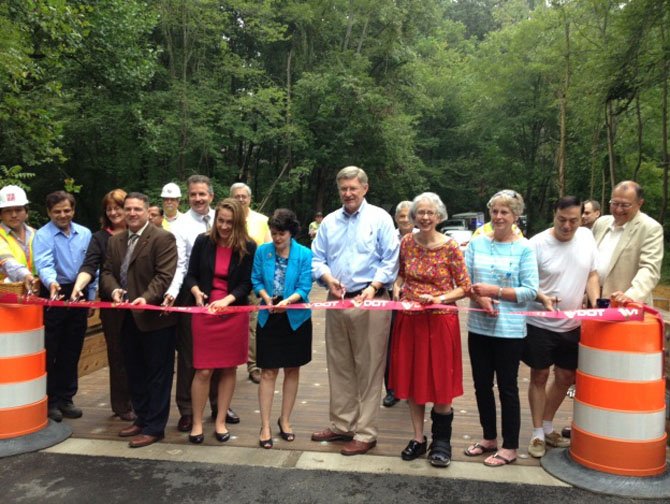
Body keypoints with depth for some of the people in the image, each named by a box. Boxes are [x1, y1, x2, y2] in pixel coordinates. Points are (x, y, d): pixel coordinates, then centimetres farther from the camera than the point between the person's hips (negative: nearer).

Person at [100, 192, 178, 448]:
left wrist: (146, 298, -29)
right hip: (127, 318, 8)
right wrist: (114, 290, -11)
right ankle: (141, 418, 32)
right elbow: (107, 272, 9)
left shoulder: (163, 238, -11)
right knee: (135, 373, 18)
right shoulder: (115, 240, 13)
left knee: (157, 374, 3)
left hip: (154, 316, -7)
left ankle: (154, 427, 12)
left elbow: (164, 276, -17)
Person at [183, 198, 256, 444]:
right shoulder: (203, 241, -1)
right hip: (205, 312, 0)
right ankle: (197, 423, 15)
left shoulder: (248, 247, -5)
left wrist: (226, 300, -22)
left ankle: (220, 422, 21)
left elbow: (246, 284, -6)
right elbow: (190, 275, 3)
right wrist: (196, 292, -17)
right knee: (203, 370, -1)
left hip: (234, 313, 0)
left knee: (228, 369, 8)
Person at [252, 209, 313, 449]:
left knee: (292, 370, 11)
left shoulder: (305, 254, -8)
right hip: (269, 318, 0)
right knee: (268, 372, 1)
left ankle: (285, 420, 27)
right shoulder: (262, 251, -2)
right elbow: (256, 281, 4)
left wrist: (286, 302, -28)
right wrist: (266, 298, -15)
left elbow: (304, 288, -11)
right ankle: (265, 426, 9)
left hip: (296, 318, 0)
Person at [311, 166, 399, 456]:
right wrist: (327, 277, -9)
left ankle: (365, 432, 8)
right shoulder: (329, 222, 13)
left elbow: (390, 260, -4)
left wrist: (373, 287, -17)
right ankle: (341, 425, 26)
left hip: (370, 302, -5)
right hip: (336, 302, 5)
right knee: (339, 367, 13)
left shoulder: (380, 218, 1)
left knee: (369, 369, -1)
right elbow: (317, 259, 11)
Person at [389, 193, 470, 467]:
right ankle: (418, 438, 26)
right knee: (411, 380, 10)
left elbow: (464, 288, -5)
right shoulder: (406, 242, 2)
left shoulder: (450, 247, -9)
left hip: (440, 321, -4)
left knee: (441, 383, 4)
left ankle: (441, 441, 24)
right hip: (409, 320, 4)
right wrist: (397, 288, -1)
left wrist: (439, 298, -19)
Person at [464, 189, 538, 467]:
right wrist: (479, 298, -15)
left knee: (507, 387, 6)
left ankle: (510, 447, 21)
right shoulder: (477, 243, 5)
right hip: (479, 326, 4)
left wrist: (494, 291, -17)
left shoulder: (524, 248, -5)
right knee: (482, 385, 13)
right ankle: (489, 438, 32)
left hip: (509, 329, -4)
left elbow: (530, 291, -10)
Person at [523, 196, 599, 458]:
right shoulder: (537, 243, -14)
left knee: (565, 377, 14)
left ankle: (547, 427, 34)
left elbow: (592, 275, 7)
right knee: (539, 377, 6)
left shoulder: (586, 237, -1)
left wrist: (596, 303, -7)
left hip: (572, 325, 5)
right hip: (540, 324, -5)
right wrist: (542, 298, -28)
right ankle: (538, 434, 20)